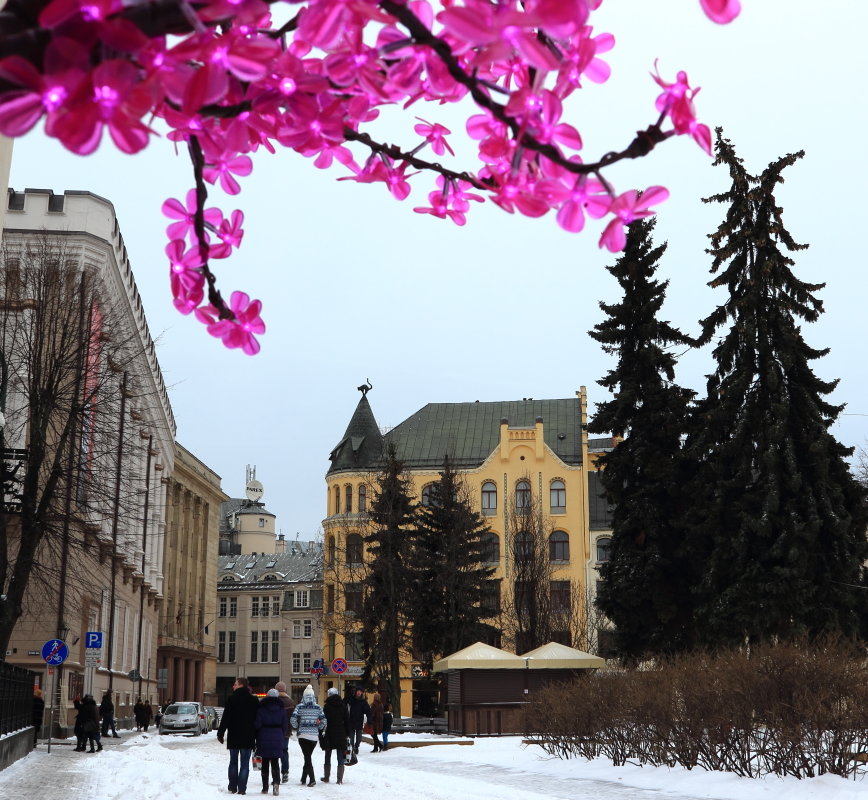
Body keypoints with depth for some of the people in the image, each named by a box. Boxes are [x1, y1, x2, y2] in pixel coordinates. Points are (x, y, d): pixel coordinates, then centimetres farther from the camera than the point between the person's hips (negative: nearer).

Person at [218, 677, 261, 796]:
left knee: (233, 762, 11)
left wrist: (220, 733, -1)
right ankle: (242, 789, -2)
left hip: (234, 737, -1)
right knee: (245, 763, 2)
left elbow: (225, 718, -8)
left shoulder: (231, 699, -7)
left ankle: (232, 788, 12)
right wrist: (257, 737, 10)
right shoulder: (254, 700, 3)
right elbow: (257, 719, 5)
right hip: (248, 737, 1)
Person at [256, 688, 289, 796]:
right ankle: (276, 782, -16)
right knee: (275, 762, 7)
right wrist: (282, 738, 16)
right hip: (277, 739, 2)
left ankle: (265, 787, 9)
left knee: (265, 763, 8)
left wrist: (257, 739, 7)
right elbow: (285, 725, 4)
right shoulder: (281, 709, 3)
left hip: (264, 739, -1)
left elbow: (257, 724, -7)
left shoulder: (261, 709, -4)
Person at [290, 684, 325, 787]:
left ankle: (312, 779, -16)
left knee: (307, 757, -3)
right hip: (314, 736, 2)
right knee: (308, 756, 15)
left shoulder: (299, 707, -2)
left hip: (303, 735, -2)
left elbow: (293, 719, -11)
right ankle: (303, 777, 23)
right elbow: (323, 721, 0)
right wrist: (319, 728, 18)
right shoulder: (318, 707, 3)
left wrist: (296, 727, 8)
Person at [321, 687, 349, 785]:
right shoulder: (343, 705, 2)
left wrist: (322, 732, 5)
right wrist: (348, 734, 10)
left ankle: (326, 777, 14)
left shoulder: (326, 706, -5)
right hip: (341, 734, 2)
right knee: (340, 757, 4)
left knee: (328, 756, 10)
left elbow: (324, 720, -4)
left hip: (329, 733, -2)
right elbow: (347, 721, 4)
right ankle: (340, 779, 1)